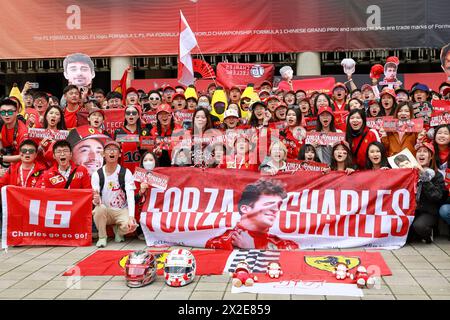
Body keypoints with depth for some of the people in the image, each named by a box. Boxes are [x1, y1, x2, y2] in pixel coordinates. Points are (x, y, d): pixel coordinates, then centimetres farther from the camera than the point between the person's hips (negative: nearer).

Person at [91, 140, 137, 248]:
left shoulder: (126, 173, -7)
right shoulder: (97, 174, -5)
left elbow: (130, 196, -17)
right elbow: (95, 199, -10)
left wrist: (131, 217, -33)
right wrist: (96, 200, -37)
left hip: (122, 211, -1)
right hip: (104, 212, 1)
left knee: (131, 225, -30)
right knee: (100, 208, -33)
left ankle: (118, 229, 8)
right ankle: (102, 237, -8)